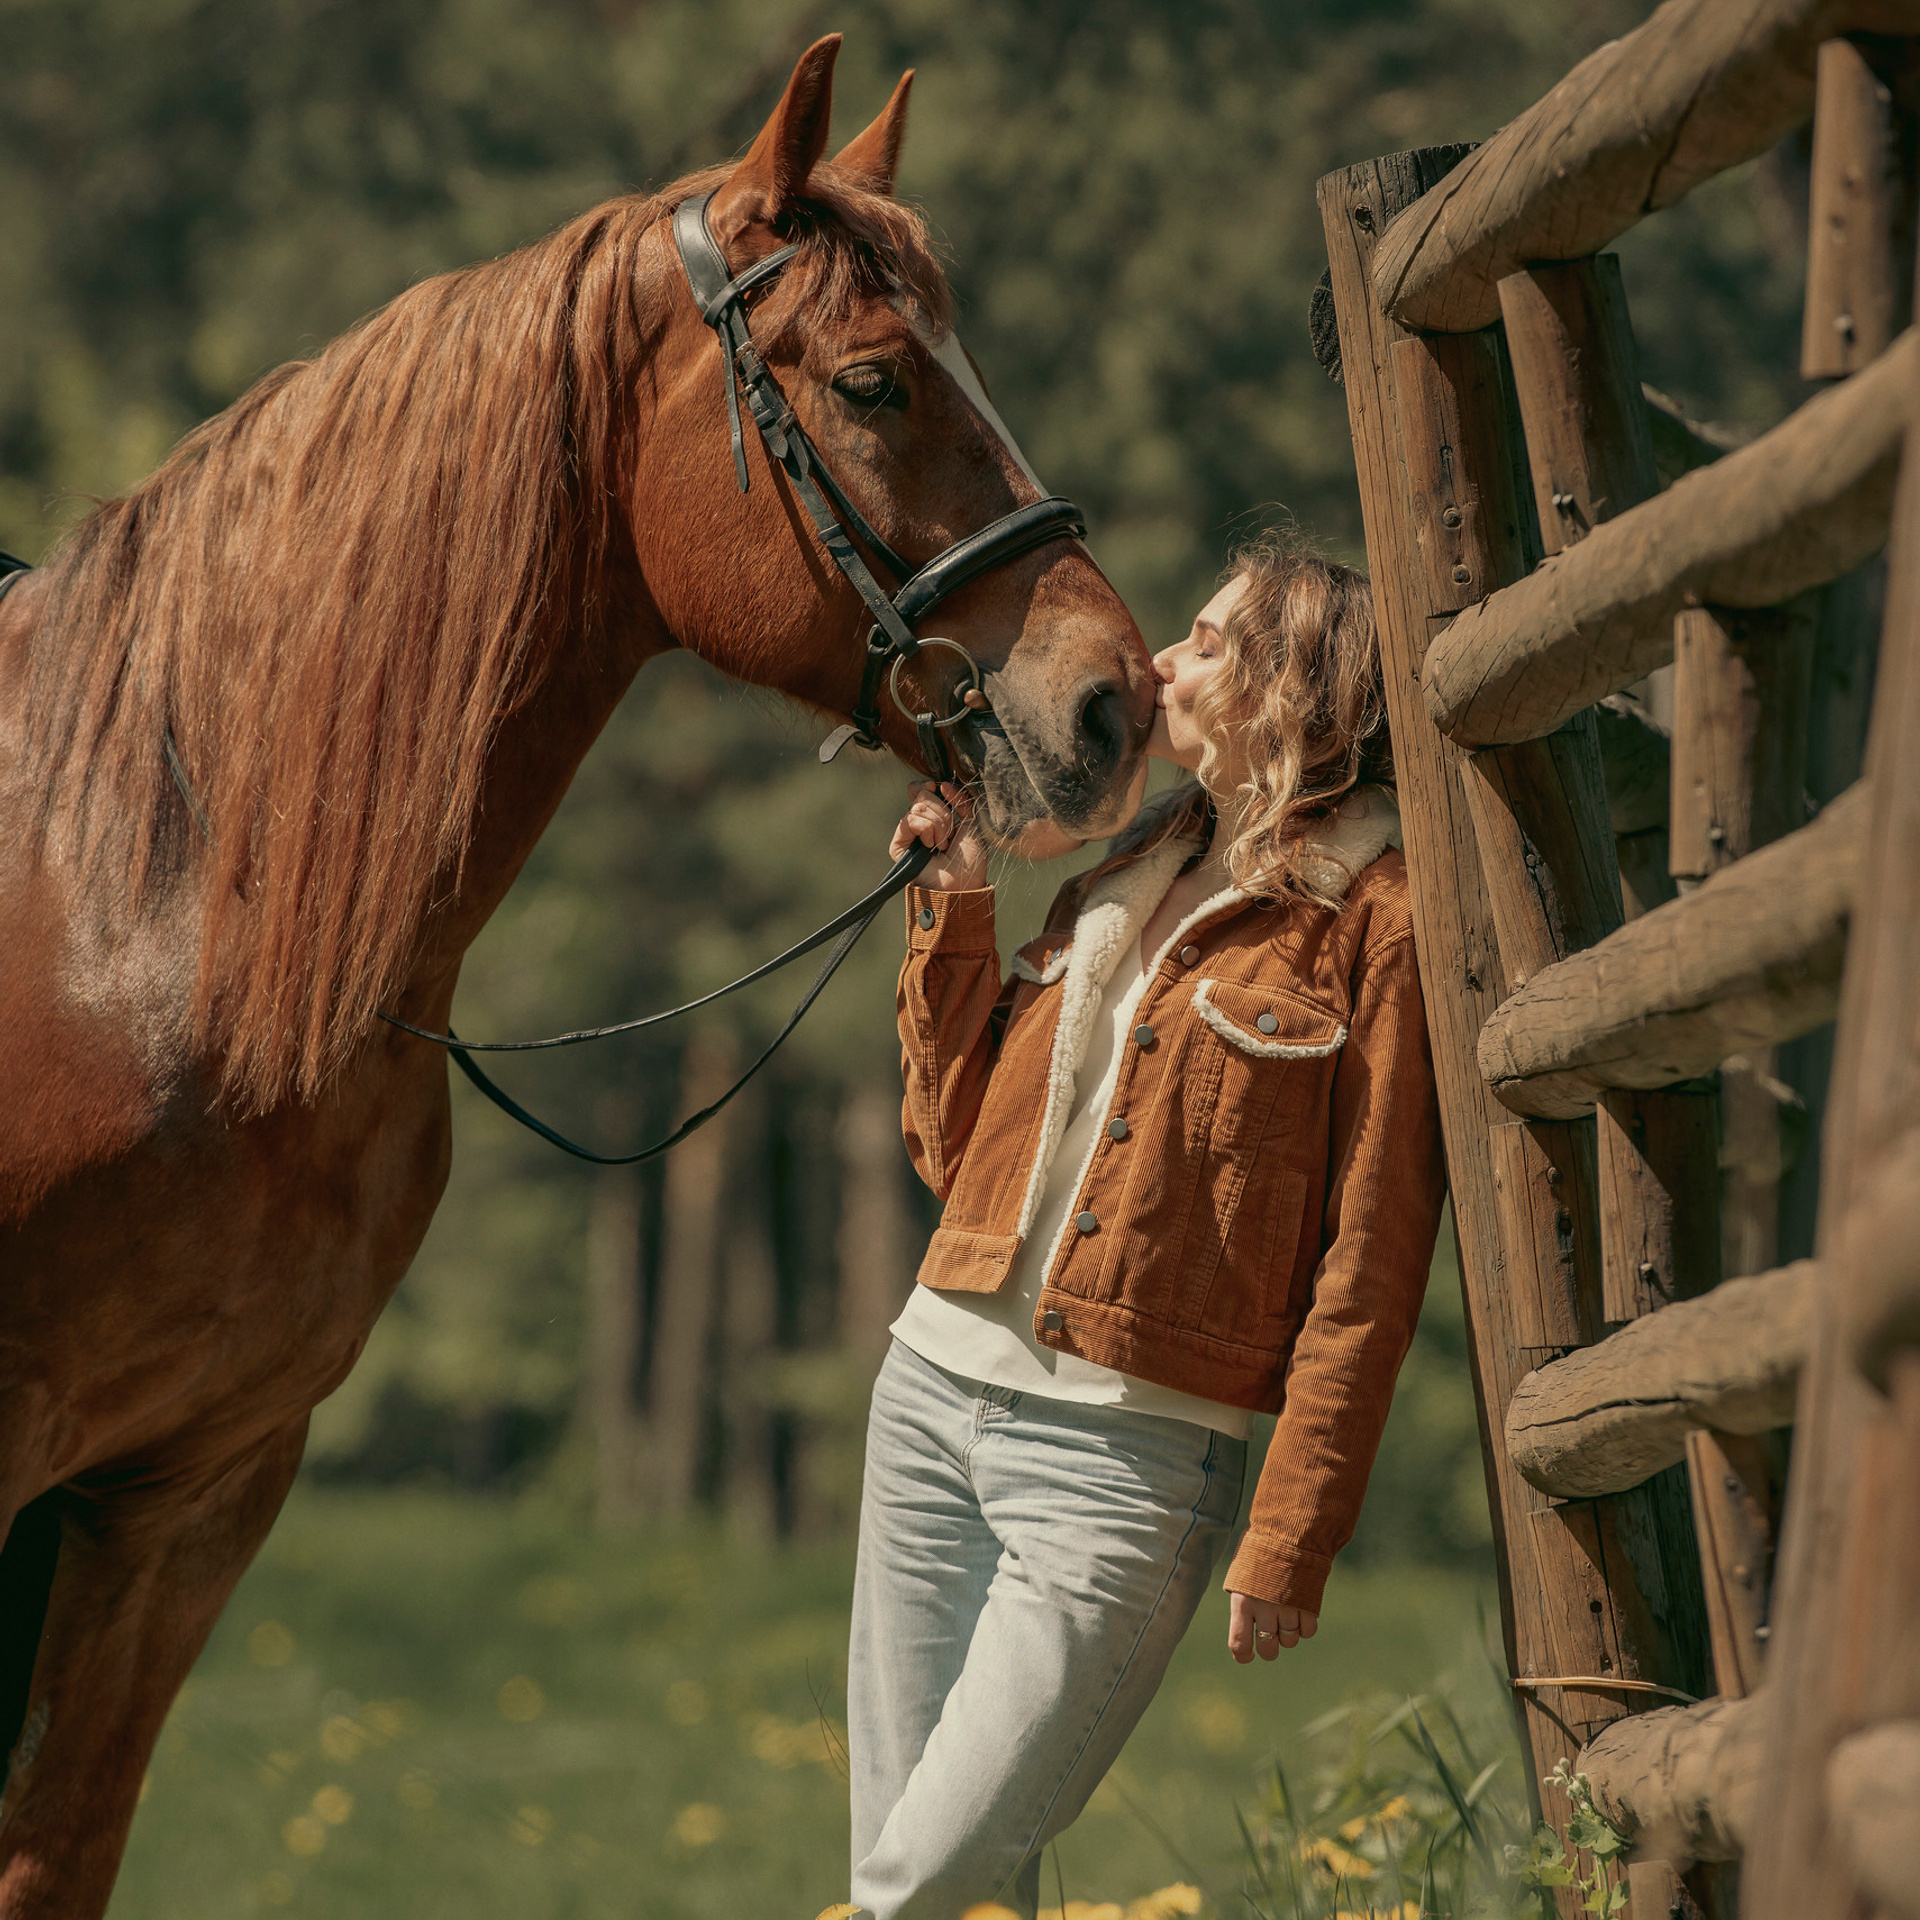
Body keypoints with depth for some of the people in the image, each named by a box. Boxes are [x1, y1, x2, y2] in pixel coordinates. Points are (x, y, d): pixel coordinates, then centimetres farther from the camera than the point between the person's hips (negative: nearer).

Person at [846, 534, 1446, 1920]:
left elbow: (1371, 1262, -10)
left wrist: (1292, 1540, -14)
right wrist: (956, 910, 9)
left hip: (1128, 1453, -7)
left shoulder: (1374, 923, -7)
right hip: (936, 1388, 7)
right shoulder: (1117, 888, 15)